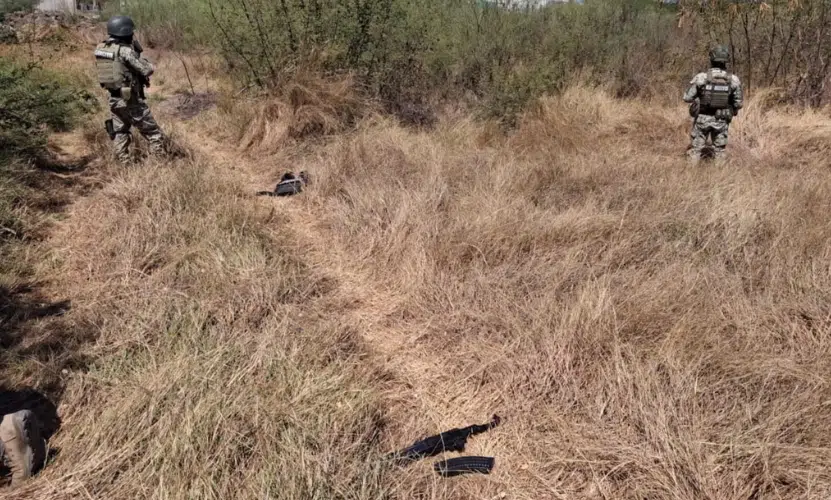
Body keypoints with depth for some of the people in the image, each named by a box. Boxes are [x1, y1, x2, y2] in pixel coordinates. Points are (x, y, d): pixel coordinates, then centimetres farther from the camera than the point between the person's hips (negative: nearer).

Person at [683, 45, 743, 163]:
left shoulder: (701, 77, -15)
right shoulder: (733, 80, -10)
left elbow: (687, 98, -9)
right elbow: (739, 103, -4)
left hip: (703, 118, -1)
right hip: (721, 120, 1)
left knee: (696, 150, 11)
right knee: (719, 151, 14)